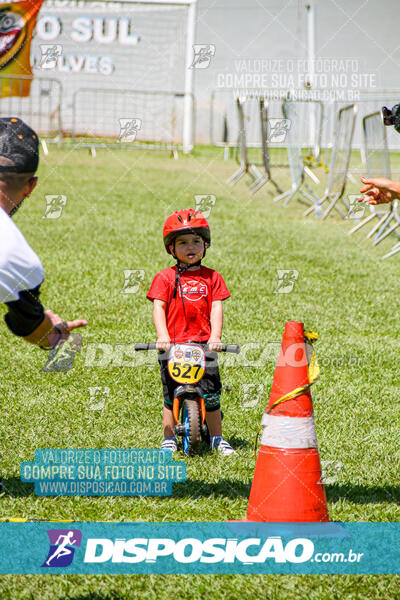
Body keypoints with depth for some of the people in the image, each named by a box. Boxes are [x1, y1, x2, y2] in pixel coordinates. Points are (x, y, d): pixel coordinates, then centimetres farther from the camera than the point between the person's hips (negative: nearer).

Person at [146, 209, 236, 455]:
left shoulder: (212, 277, 8)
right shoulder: (165, 278, 3)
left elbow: (216, 308, 2)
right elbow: (159, 307, -4)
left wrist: (215, 336, -13)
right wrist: (162, 336, -18)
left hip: (204, 344, 1)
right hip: (172, 345, -1)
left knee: (211, 393, 0)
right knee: (171, 394, 3)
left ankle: (217, 438, 14)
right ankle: (169, 438, 16)